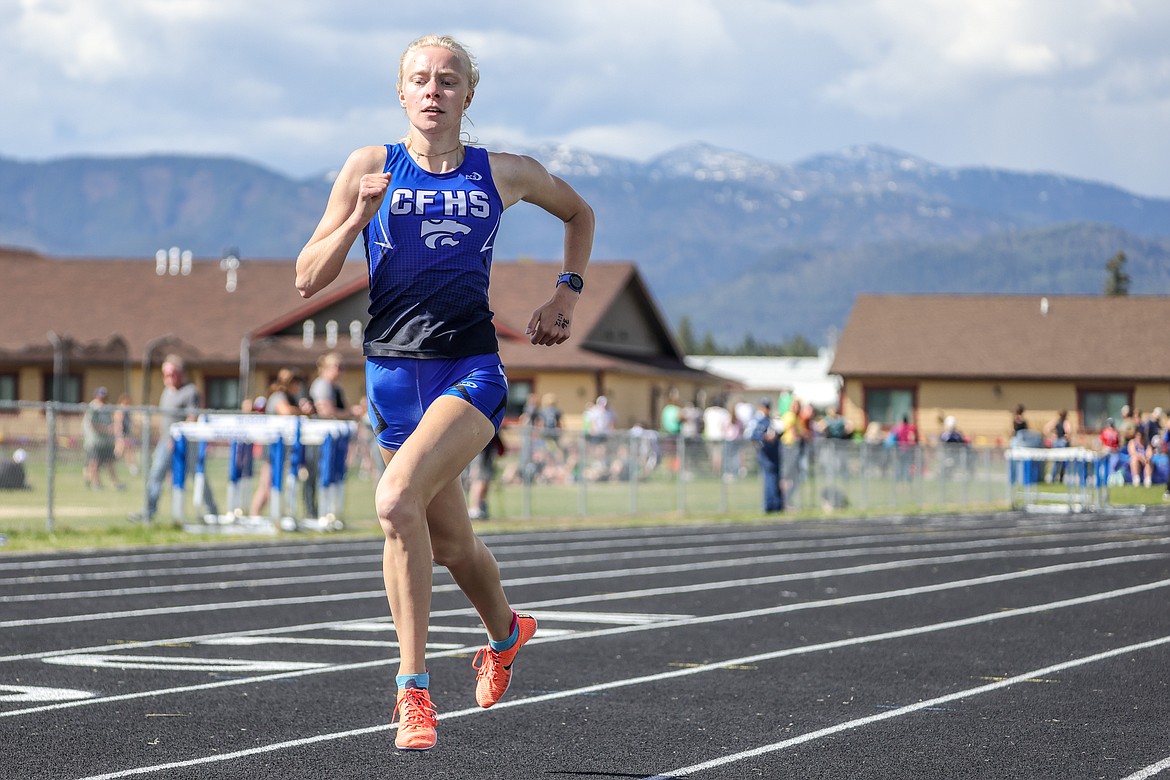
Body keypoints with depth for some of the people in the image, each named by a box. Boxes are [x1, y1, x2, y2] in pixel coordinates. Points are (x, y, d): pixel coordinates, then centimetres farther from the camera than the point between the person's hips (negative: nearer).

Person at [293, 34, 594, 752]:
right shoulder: (372, 167, 4)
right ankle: (507, 634, 41)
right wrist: (357, 218, -14)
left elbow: (579, 213, 26)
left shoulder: (504, 173, 5)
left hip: (471, 369, -3)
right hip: (395, 369, 3)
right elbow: (308, 282, 1)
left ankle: (413, 687, -18)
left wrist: (568, 292, 16)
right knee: (451, 541, 12)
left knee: (398, 501, -26)